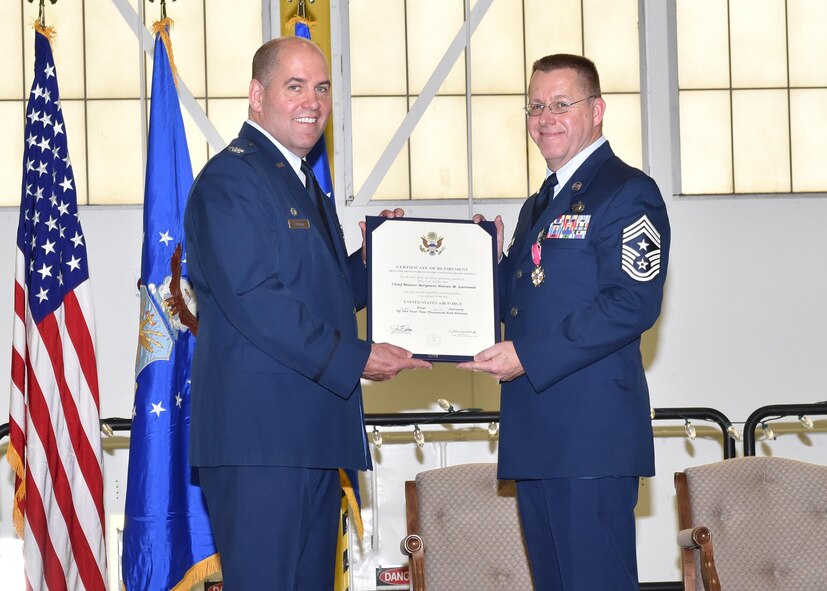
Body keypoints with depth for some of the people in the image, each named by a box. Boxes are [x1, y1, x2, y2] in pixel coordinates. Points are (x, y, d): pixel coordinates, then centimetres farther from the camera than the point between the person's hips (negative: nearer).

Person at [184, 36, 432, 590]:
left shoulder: (304, 184, 22)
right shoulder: (231, 178, -10)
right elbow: (253, 300, -19)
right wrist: (353, 358, -17)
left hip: (313, 436, 10)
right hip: (259, 436, -10)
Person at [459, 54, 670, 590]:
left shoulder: (628, 193, -6)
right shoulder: (538, 207, 23)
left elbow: (634, 304, -18)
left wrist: (529, 358, -19)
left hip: (593, 427, -9)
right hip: (535, 434, 9)